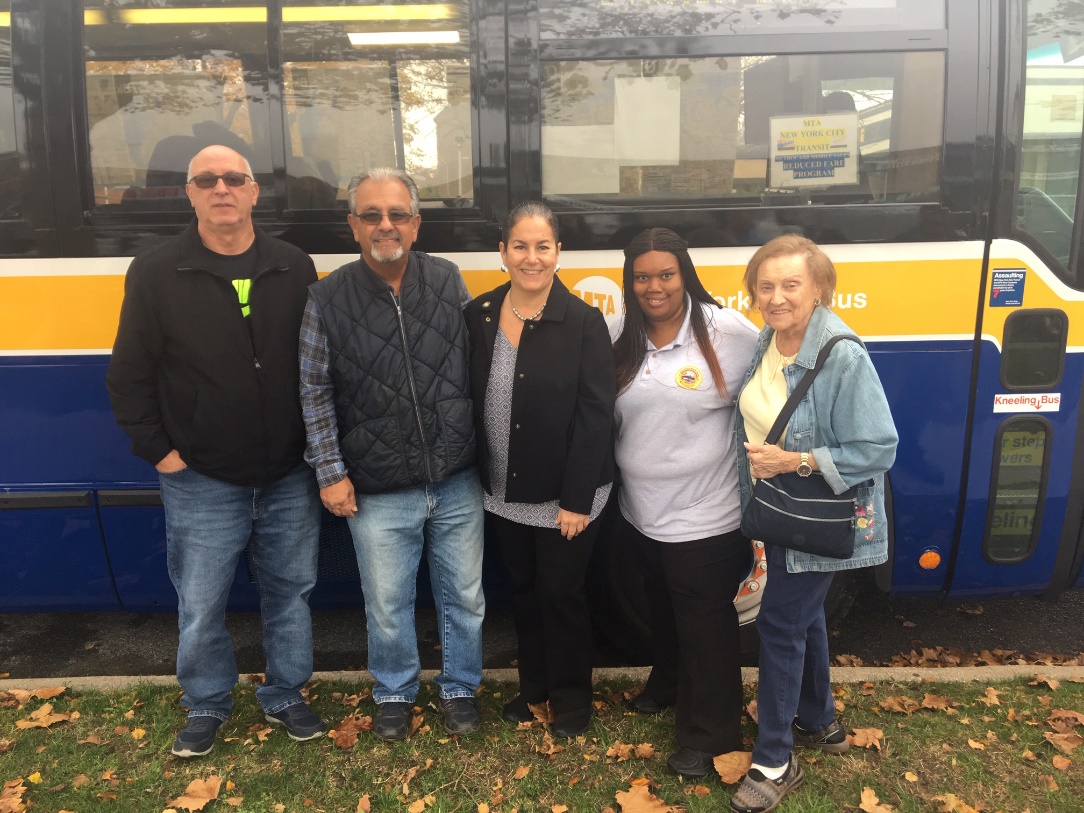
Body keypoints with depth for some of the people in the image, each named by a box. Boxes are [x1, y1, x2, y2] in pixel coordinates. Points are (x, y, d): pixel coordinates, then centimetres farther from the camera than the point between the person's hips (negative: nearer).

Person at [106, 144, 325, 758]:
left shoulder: (294, 268, 2)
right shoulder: (155, 273, -3)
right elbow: (129, 375, 0)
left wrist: (317, 442, 3)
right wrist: (157, 449, -3)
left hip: (289, 478, 2)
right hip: (201, 483, -2)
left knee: (291, 592, 14)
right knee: (201, 608, 8)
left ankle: (286, 696, 35)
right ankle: (207, 708, 33)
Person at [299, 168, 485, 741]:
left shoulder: (448, 280, -1)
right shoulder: (327, 298, -5)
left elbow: (478, 367, 6)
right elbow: (315, 392, 0)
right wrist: (330, 472, -3)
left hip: (457, 483, 2)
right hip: (378, 494, -1)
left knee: (464, 596, 15)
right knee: (387, 605, 14)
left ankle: (460, 689, 39)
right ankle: (394, 694, 40)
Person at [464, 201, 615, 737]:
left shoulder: (583, 322, -13)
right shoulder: (478, 316, -1)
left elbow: (594, 415, -15)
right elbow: (470, 402, 3)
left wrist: (576, 500, -17)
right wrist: (475, 479, 3)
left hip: (564, 494, -4)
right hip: (502, 492, 4)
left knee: (561, 593, 10)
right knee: (523, 590, 19)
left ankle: (570, 696, 32)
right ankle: (534, 685, 41)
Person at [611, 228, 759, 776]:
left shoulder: (728, 331, -14)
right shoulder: (618, 337, -2)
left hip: (706, 516, -5)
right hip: (641, 510, 5)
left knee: (705, 622, 8)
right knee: (662, 608, 26)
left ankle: (710, 736, 26)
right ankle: (668, 684, 52)